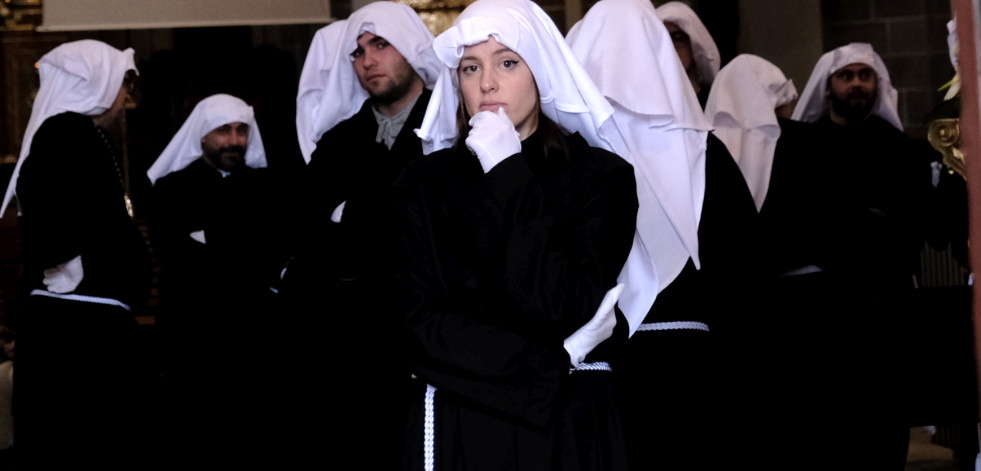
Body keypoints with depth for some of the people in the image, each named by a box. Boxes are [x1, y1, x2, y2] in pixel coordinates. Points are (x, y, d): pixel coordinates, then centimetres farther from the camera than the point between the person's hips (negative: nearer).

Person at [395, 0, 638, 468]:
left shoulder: (601, 176, -4)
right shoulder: (422, 183, 2)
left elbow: (559, 307, -16)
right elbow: (423, 323, -6)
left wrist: (509, 177, -16)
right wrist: (552, 361, -13)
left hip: (569, 424, -1)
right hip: (453, 425, 1)